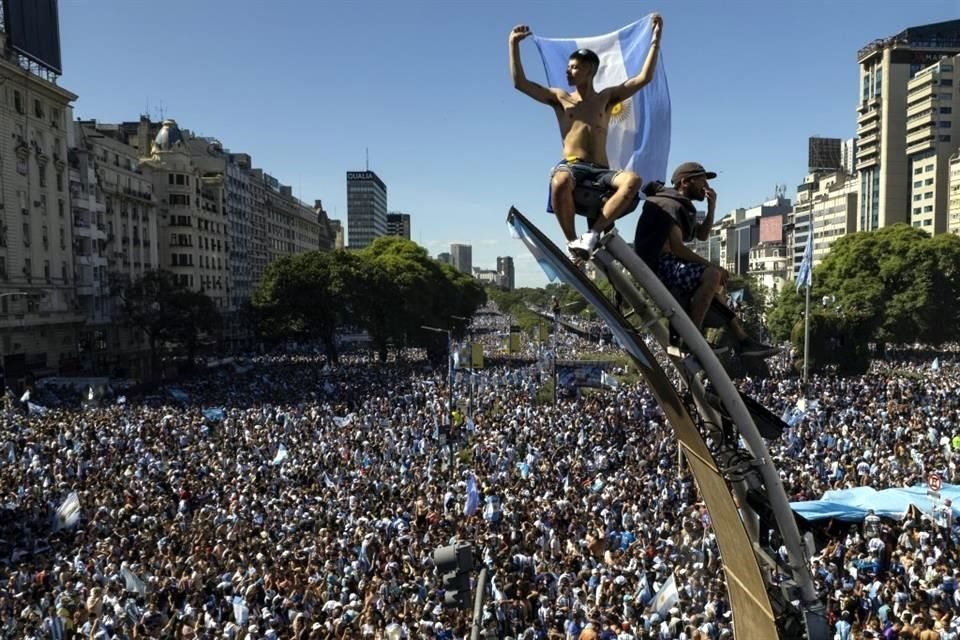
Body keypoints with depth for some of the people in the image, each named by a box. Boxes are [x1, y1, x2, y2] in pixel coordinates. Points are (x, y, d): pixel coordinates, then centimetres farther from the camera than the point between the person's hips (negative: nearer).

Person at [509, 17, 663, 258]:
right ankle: (572, 242, -25)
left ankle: (592, 234, -34)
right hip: (570, 167, -1)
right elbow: (520, 83, 13)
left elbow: (644, 78, 15)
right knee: (560, 181, -41)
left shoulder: (607, 98, 21)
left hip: (601, 171, 2)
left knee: (633, 180, -32)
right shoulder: (560, 98, 19)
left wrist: (655, 39, 12)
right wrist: (514, 44, 10)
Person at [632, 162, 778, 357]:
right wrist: (712, 266, -17)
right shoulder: (671, 205, -11)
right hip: (659, 265, -11)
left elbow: (702, 235, 29)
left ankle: (743, 340, 14)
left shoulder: (682, 206, 22)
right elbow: (677, 248, -21)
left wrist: (712, 207, 14)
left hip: (668, 265, 11)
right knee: (712, 275, -28)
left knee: (716, 285, 16)